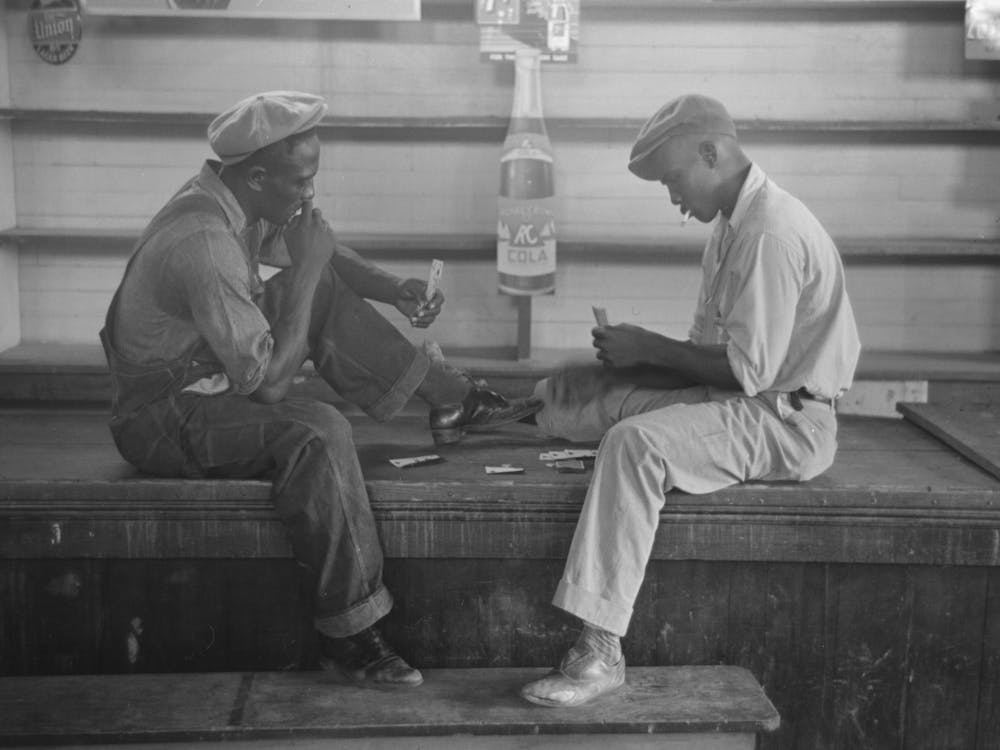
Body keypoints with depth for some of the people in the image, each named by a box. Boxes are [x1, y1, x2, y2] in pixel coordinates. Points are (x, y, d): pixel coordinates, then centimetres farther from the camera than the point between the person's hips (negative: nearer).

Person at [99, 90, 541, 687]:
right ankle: (350, 635, -24)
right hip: (162, 421, -10)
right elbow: (268, 379, -29)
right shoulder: (203, 241, -31)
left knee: (326, 292, 3)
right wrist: (305, 270, -23)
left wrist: (395, 289, -5)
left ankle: (452, 400, 7)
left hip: (216, 379, 10)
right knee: (318, 432, -31)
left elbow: (326, 254, 13)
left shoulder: (240, 202, -2)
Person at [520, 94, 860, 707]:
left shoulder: (772, 234, -20)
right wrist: (641, 352, -1)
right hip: (748, 402, 10)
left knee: (636, 443, -32)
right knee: (573, 390, 4)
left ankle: (601, 653, -32)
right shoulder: (737, 221, 12)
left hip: (786, 420, -10)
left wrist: (649, 349, -14)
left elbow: (749, 370, -23)